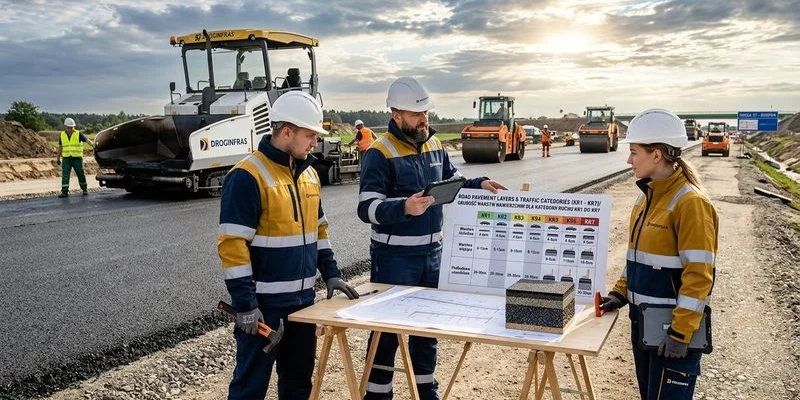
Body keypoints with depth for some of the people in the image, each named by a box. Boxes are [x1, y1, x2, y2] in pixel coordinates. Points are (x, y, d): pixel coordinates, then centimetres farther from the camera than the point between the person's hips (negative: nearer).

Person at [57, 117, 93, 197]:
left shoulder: (78, 134, -3)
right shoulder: (62, 135, 8)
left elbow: (87, 140, -13)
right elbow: (60, 147, 16)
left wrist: (94, 146, -31)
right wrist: (58, 158, 18)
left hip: (77, 158, -2)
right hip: (66, 159, 2)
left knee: (81, 175, 7)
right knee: (65, 175, -5)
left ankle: (84, 189, 23)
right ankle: (64, 191, -5)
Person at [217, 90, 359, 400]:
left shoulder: (308, 173, 10)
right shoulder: (247, 176, -16)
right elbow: (232, 245, -19)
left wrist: (331, 273, 10)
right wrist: (244, 304, -20)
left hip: (303, 298, 8)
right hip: (264, 303, -7)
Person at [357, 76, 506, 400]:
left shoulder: (434, 145, 8)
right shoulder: (379, 154, -14)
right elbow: (367, 209, -21)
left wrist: (479, 185, 0)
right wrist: (405, 208, -37)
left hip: (432, 252, 7)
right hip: (395, 256, -7)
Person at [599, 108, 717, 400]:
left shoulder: (689, 203, -18)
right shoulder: (647, 198, 9)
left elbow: (698, 275, -21)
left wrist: (681, 333, -22)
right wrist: (620, 293, 9)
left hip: (673, 326, -9)